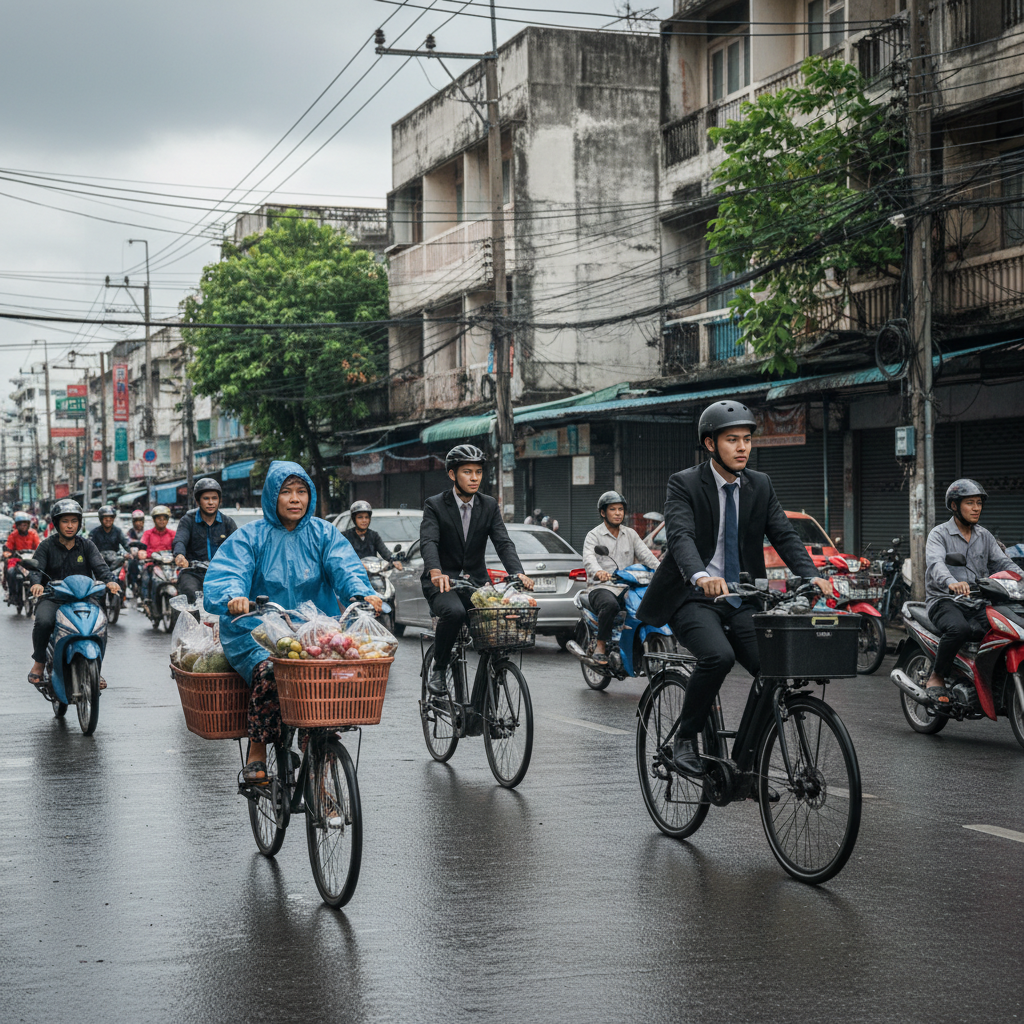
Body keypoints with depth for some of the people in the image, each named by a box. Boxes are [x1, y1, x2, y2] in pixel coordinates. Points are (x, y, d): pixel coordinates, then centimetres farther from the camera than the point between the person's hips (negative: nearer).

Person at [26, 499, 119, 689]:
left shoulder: (86, 545, 11)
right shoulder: (47, 546, 6)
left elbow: (100, 566, -1)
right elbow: (36, 568, -5)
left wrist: (110, 580, -23)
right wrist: (36, 583, -28)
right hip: (52, 597, -1)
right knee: (43, 621, -32)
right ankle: (39, 662, -8)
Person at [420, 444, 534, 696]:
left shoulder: (489, 506, 7)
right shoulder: (435, 505, -5)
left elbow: (503, 542, -5)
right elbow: (428, 542, -20)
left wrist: (518, 573, -25)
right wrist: (436, 572, -42)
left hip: (476, 581, 4)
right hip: (443, 582, -4)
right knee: (454, 612, -36)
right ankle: (437, 670, -14)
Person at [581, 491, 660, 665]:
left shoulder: (631, 534, 19)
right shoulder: (594, 535, 3)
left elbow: (645, 554, 5)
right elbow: (589, 559, -16)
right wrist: (598, 572, -40)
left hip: (626, 587, 4)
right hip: (601, 587, -4)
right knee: (610, 605, -38)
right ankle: (600, 644, -18)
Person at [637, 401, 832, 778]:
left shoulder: (760, 486, 8)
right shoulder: (684, 484, -7)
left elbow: (784, 535, -1)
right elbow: (680, 535, -23)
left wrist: (811, 575, -21)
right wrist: (700, 576, -44)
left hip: (742, 603, 5)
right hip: (694, 599, -5)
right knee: (718, 656, -33)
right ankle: (684, 739, -11)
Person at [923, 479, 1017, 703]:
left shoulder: (984, 536, 18)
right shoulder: (939, 534, -2)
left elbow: (1002, 562, 9)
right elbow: (935, 563, -21)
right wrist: (951, 582, -43)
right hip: (945, 600, -5)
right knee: (958, 628, -38)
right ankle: (936, 677, -16)